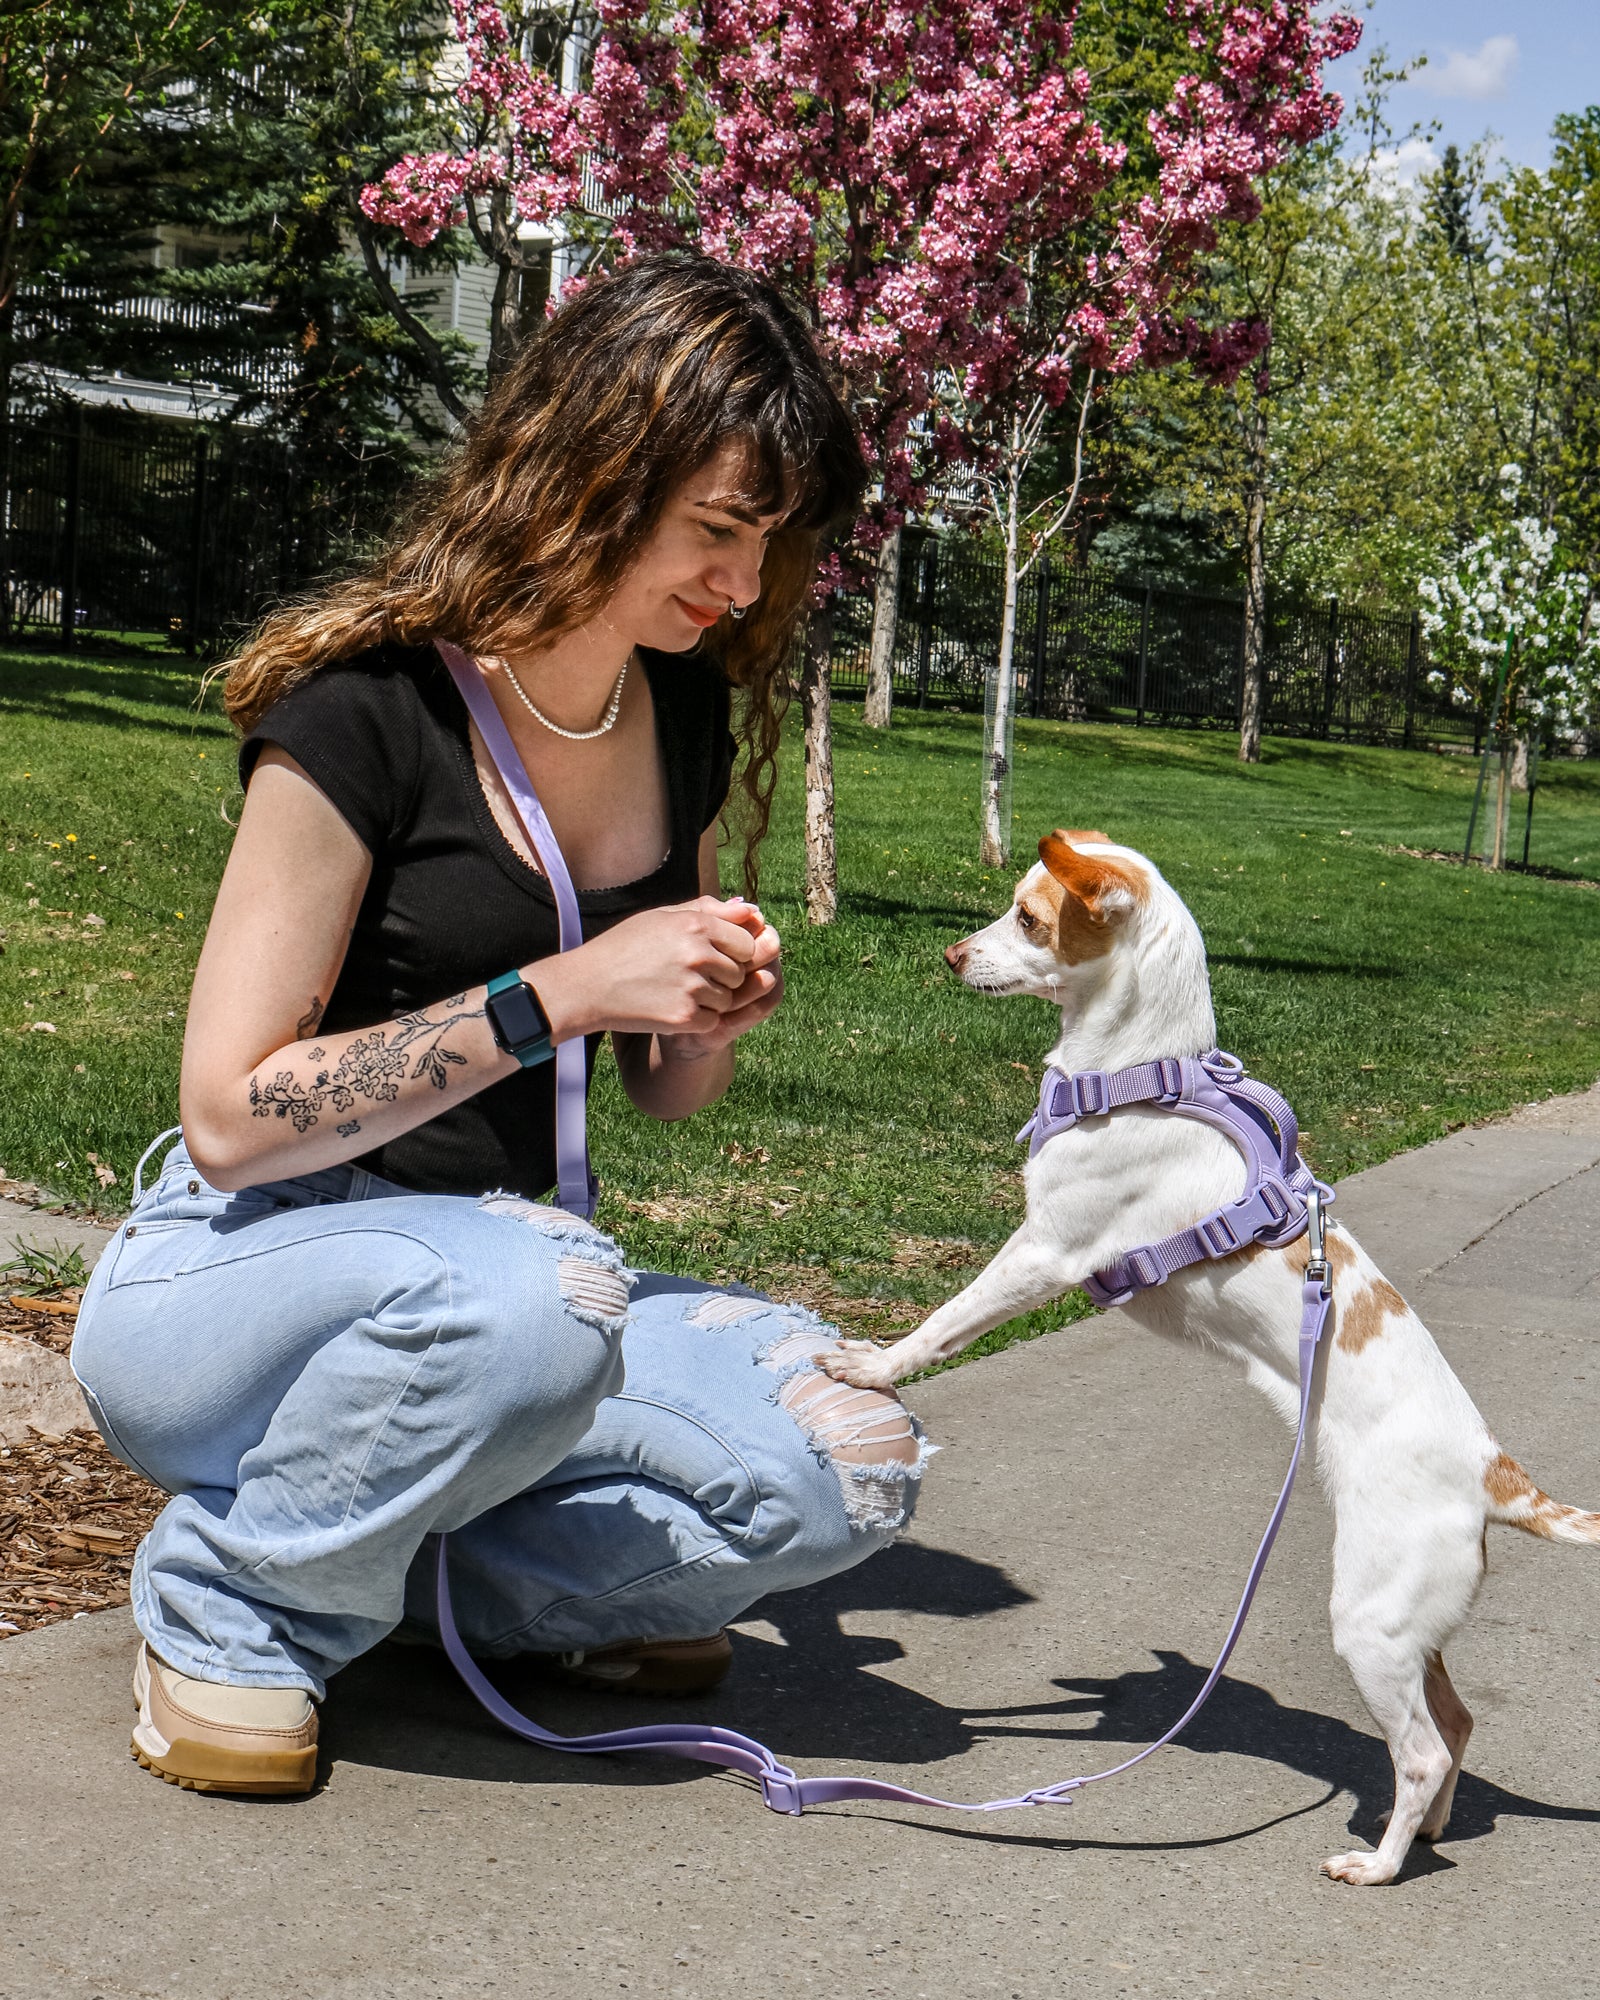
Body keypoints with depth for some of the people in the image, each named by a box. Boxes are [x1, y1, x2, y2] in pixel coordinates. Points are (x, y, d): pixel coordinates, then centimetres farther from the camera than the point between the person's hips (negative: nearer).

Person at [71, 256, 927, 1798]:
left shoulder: (686, 711, 3)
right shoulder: (365, 709, -17)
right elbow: (232, 1115, -20)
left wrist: (714, 1014, -9)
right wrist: (559, 994, -25)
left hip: (498, 1267, 6)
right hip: (234, 1282, -5)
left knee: (849, 1466, -20)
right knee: (525, 1299, -39)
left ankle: (435, 1564, 2)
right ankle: (229, 1600, -11)